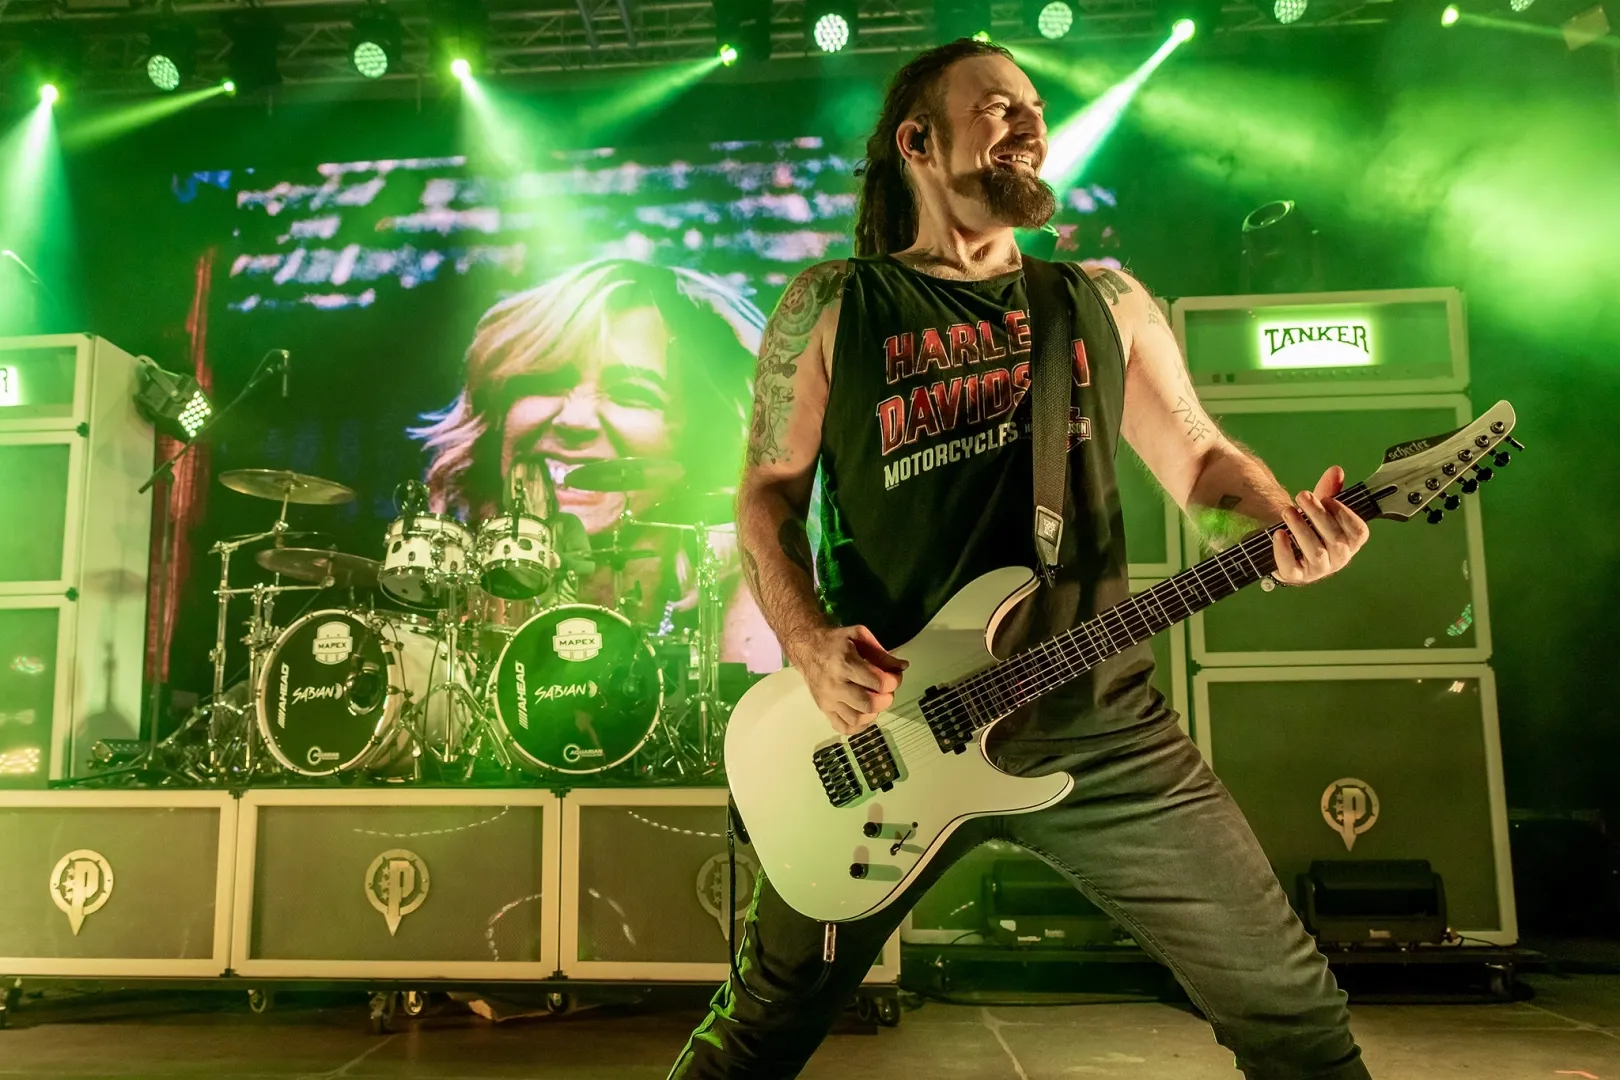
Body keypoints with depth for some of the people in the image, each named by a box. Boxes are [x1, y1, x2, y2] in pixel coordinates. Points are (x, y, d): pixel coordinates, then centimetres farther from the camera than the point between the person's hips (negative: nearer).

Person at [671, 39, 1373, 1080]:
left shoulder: (1106, 302, 11)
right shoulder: (830, 307, 4)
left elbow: (1201, 455, 13)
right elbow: (769, 489, 4)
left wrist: (1288, 515, -10)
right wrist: (812, 644, -12)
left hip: (1099, 723, 3)